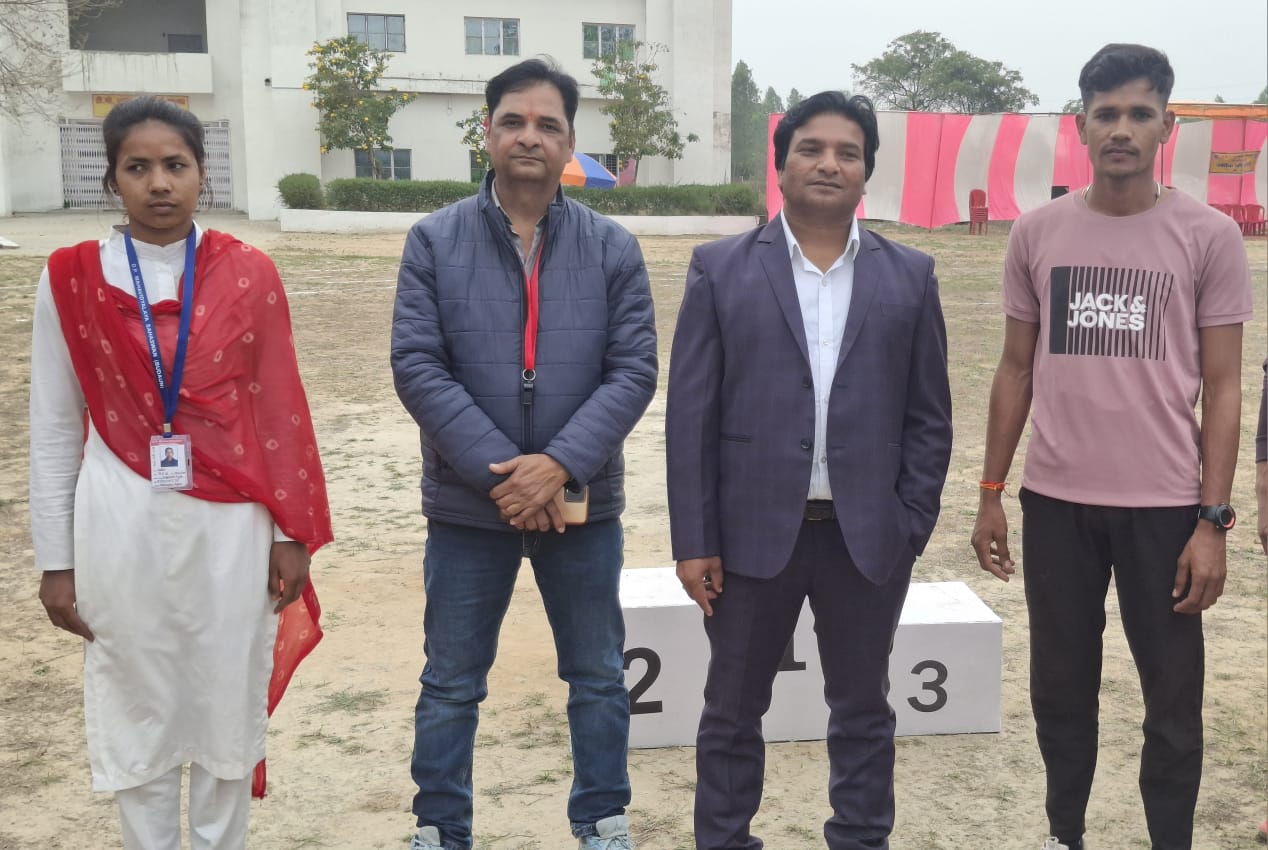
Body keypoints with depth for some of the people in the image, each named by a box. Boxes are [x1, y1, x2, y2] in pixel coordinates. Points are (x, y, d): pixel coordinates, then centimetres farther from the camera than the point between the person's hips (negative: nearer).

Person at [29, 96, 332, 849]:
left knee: (228, 709, 11)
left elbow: (280, 413, 3)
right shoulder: (71, 280, -1)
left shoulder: (249, 275, -1)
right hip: (122, 527, 0)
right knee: (138, 716, 10)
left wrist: (291, 532, 2)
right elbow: (54, 429, 3)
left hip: (230, 525, 0)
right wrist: (56, 560, 3)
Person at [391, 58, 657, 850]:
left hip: (583, 503, 1)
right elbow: (417, 366, -10)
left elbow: (633, 371, -6)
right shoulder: (434, 241, -4)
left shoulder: (613, 248, -1)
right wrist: (500, 470, -17)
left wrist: (560, 464, -18)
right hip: (468, 503, -1)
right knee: (451, 684, 12)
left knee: (599, 678, 14)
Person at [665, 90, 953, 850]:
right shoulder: (721, 269, 0)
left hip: (868, 537, 1)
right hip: (753, 530, -1)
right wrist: (694, 540, -6)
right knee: (732, 711, 12)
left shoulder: (911, 275, 5)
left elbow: (930, 417, 6)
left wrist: (911, 528, -1)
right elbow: (691, 413, -2)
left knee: (863, 711, 15)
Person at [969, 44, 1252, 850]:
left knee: (1173, 702, 7)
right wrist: (991, 495, 6)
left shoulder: (1210, 236, -3)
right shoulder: (1037, 232, 4)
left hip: (1165, 505, -2)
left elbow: (1222, 388, -2)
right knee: (1061, 689, 15)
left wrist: (1214, 520, -8)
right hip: (1055, 500, 2)